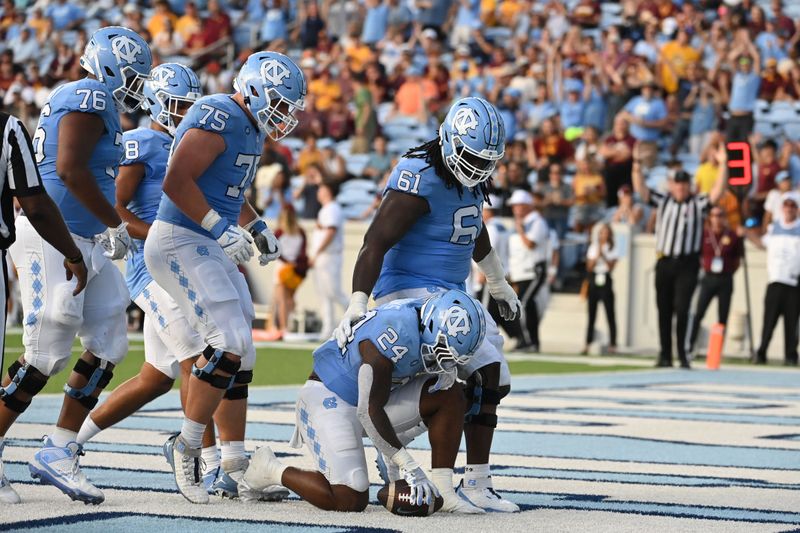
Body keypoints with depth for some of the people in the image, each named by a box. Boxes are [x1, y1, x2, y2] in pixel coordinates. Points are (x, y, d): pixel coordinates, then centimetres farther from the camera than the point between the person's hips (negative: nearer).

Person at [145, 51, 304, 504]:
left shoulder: (250, 129, 14)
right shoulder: (217, 119, -17)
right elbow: (177, 182, -25)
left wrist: (257, 227, 17)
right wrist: (220, 229, -26)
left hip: (211, 248, 10)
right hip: (181, 242, -10)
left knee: (240, 357, 9)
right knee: (230, 343, -18)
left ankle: (235, 465, 15)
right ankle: (188, 446, -6)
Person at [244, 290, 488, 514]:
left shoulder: (431, 327, -7)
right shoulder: (395, 332, -32)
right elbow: (369, 411, -29)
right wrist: (408, 464, -26)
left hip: (371, 397, 9)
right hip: (329, 401, -9)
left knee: (451, 396, -8)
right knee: (350, 501, -18)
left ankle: (442, 492, -6)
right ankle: (270, 469, 3)